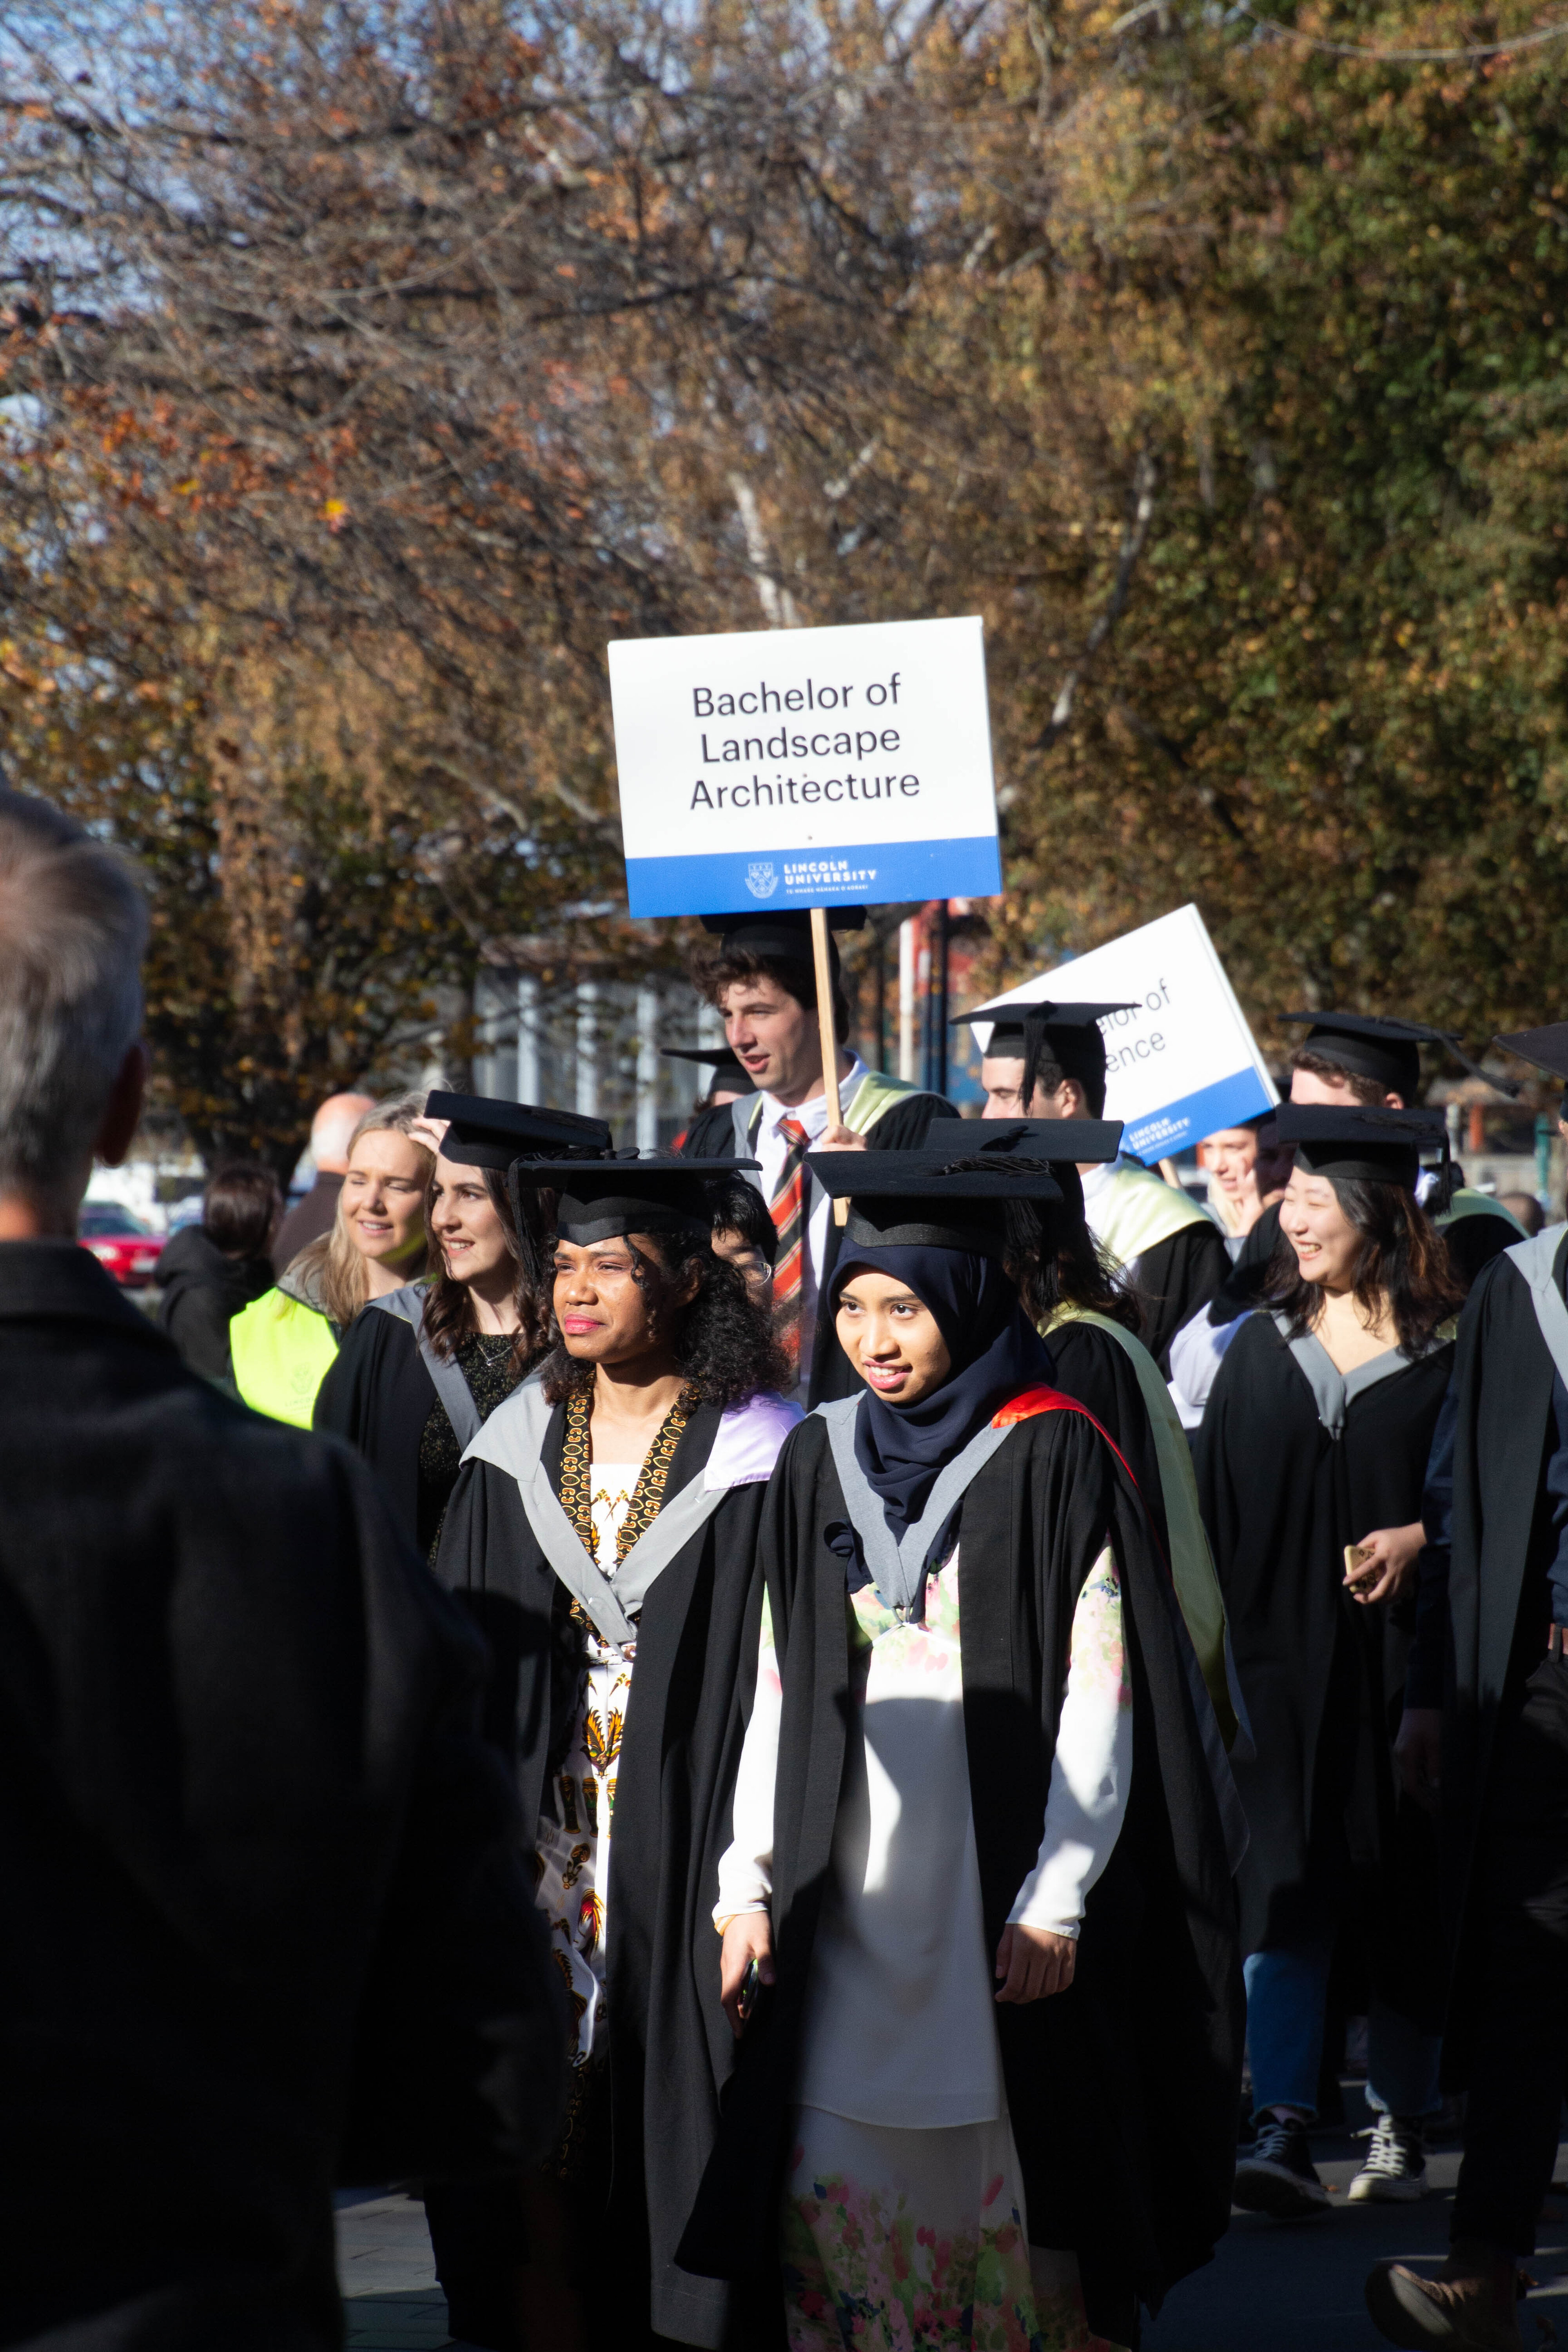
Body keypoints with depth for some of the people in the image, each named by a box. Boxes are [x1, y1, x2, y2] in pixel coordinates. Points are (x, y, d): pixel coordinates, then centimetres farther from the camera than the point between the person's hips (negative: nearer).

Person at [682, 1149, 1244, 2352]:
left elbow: (1099, 1692, -7)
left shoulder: (1053, 1458, -4)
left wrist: (1057, 1896, -13)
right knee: (842, 2207, 3)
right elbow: (779, 1694, 11)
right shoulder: (819, 1461, 9)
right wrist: (747, 1884, 4)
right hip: (846, 1901, 4)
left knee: (1006, 2197, 1)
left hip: (1002, 1887, -4)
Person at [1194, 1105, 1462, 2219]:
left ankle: (1400, 2125, 19)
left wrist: (1424, 1537, -17)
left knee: (1405, 1899, 6)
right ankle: (1284, 2135, -14)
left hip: (1403, 1658, -2)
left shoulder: (1450, 1351, -1)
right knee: (1284, 1885, -8)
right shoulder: (1264, 1347, 10)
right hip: (1284, 1657, 2)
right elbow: (1218, 1507, 11)